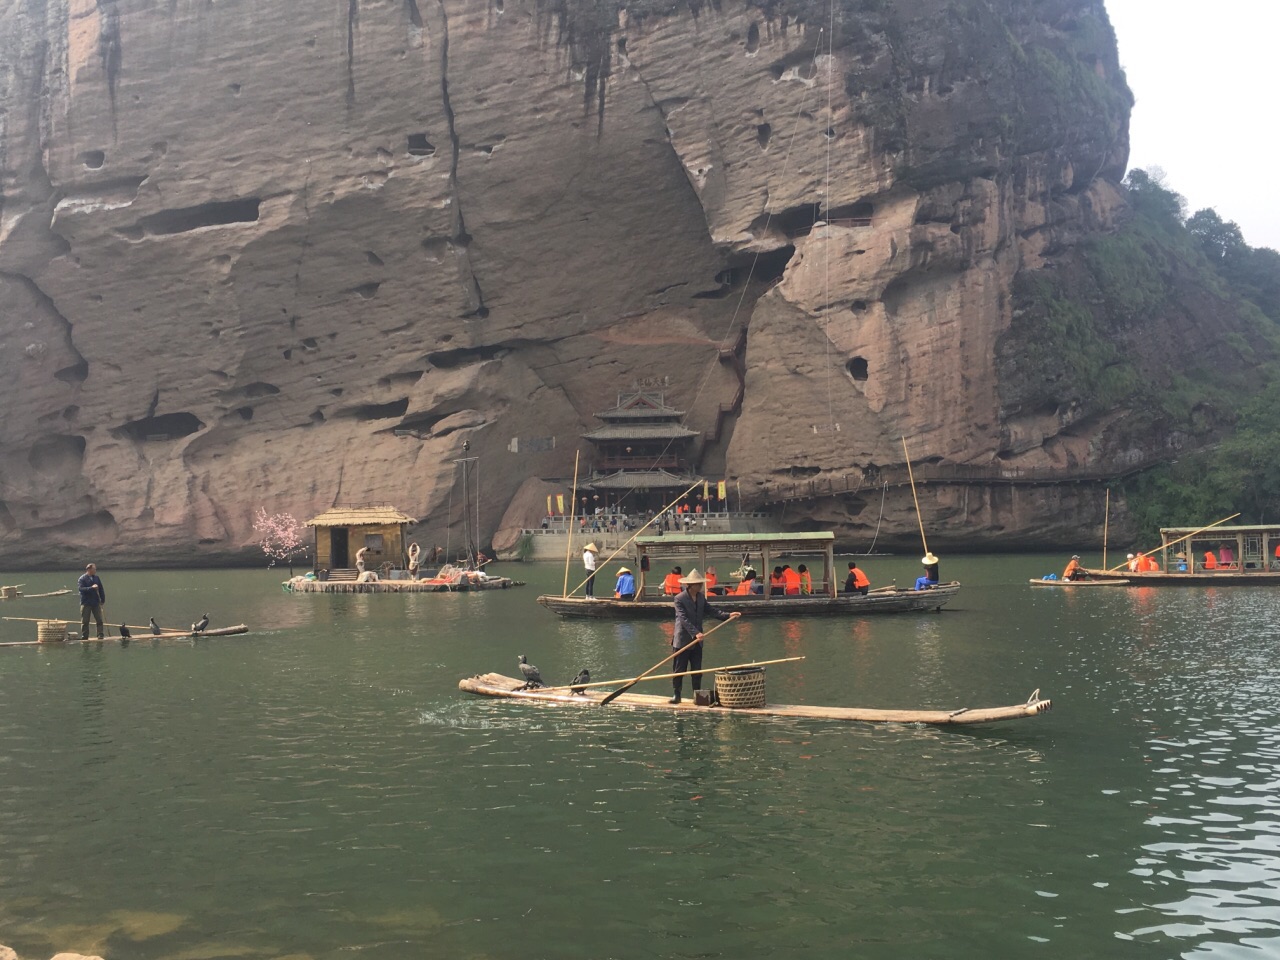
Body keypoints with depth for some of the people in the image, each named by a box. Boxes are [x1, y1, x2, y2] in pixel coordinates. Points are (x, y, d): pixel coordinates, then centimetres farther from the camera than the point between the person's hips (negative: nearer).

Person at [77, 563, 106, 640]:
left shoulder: (97, 578, 10)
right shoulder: (82, 579, -4)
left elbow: (101, 589, 13)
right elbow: (80, 588, -17)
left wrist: (103, 600, 7)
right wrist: (91, 587, -25)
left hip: (96, 603, 4)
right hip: (86, 603, -4)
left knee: (99, 620, -1)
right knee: (85, 621, 2)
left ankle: (100, 635, 3)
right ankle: (84, 636, 9)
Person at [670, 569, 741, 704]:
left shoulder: (701, 597, 7)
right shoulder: (679, 599, -14)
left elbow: (711, 610, 5)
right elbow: (684, 619, -21)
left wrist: (728, 615, -7)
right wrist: (695, 633, -30)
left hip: (697, 640, 6)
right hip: (682, 640, -6)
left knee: (697, 670, 9)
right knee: (679, 669, 1)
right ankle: (676, 694, 9)